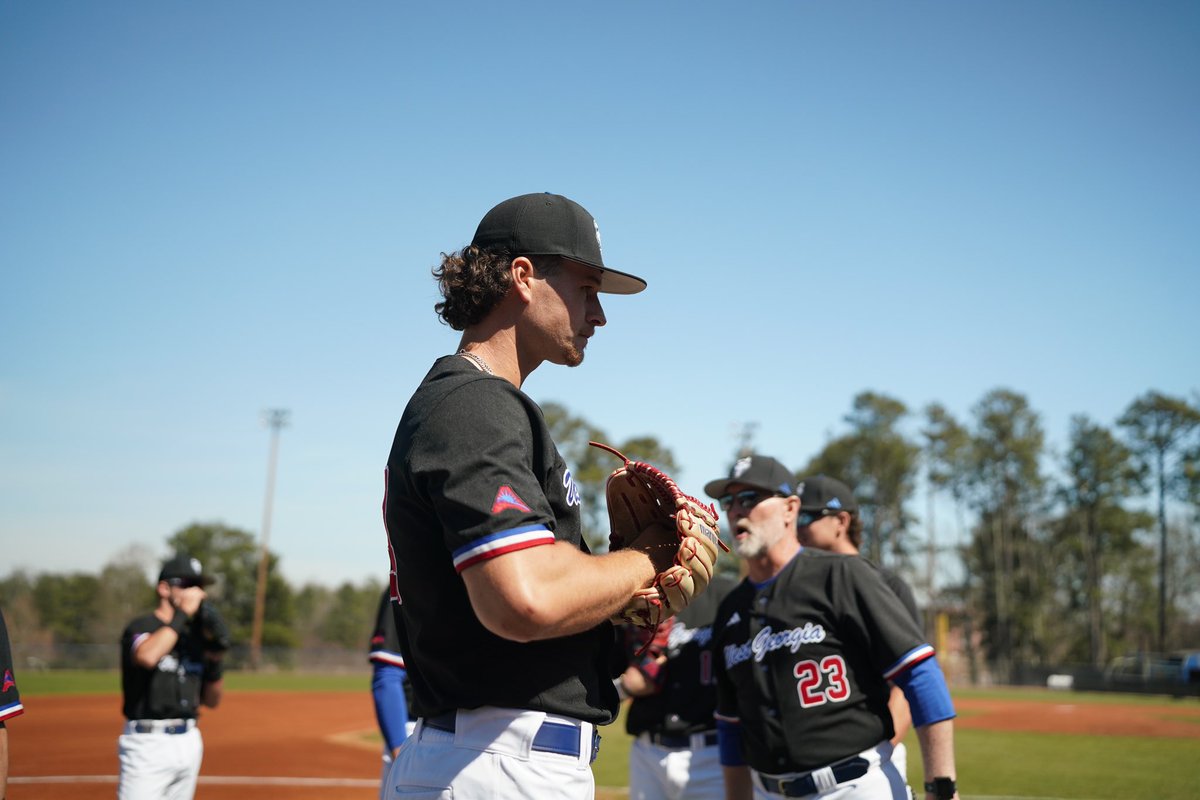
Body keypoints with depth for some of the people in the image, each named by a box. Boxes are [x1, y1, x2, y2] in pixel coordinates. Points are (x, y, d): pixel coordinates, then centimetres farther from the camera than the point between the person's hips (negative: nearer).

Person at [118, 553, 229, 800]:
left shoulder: (196, 635, 14)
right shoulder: (141, 627, -5)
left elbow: (211, 701, 15)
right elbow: (147, 656, -31)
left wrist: (215, 661, -2)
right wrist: (182, 613, -22)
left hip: (190, 741, 7)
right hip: (148, 743, -7)